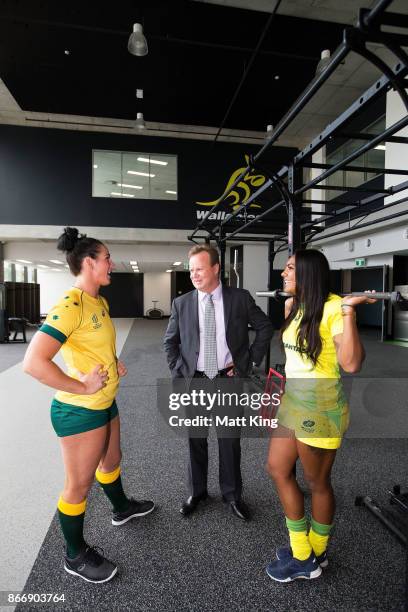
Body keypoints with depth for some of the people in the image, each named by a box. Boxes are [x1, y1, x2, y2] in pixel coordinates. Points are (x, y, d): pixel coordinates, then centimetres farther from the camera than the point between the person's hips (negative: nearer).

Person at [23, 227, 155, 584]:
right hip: (80, 411, -9)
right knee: (79, 485, 12)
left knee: (111, 460, 29)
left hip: (105, 403, 9)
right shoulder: (70, 305, -25)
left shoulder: (100, 302, 4)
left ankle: (121, 508, 55)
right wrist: (83, 388, -24)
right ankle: (76, 556, 37)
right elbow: (33, 362, -31)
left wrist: (115, 365, 5)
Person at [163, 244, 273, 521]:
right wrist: (179, 372, 0)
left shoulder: (240, 298, -6)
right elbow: (170, 342, 8)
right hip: (194, 381, 1)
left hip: (229, 380, -1)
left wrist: (250, 360, -1)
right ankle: (197, 491, 40)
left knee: (230, 441, 13)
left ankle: (232, 495, 37)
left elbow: (266, 327, 4)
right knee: (196, 441, 16)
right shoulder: (181, 303, -3)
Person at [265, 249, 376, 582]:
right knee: (278, 468, 17)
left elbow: (351, 364, -28)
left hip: (320, 405, -9)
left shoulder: (332, 307, -19)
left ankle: (316, 555, 41)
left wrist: (348, 311, -31)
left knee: (317, 482, 13)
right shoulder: (296, 306, 8)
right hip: (293, 399, 9)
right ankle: (302, 552, 37)